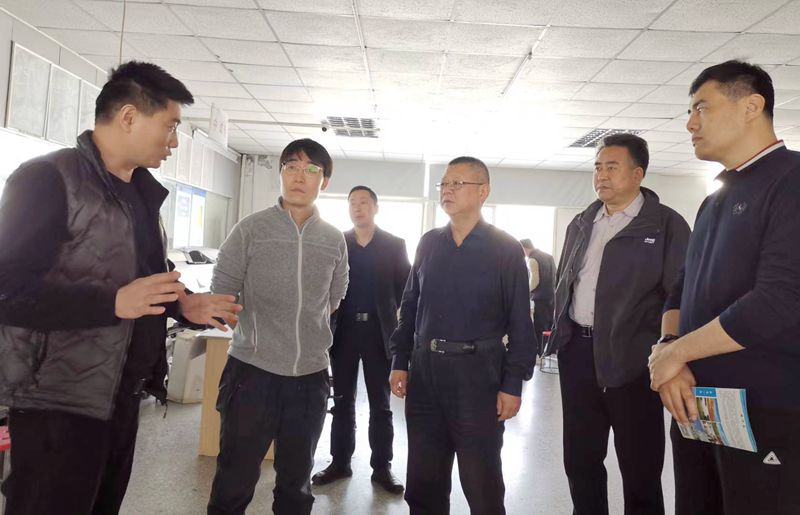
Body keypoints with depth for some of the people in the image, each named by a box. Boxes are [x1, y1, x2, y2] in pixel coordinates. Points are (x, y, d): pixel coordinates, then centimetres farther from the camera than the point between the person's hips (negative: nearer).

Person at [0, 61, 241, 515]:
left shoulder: (141, 194, 13)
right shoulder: (48, 178, -14)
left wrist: (183, 305, 6)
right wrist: (114, 303, -29)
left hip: (121, 395, 8)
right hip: (60, 403, -8)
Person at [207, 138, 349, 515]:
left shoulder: (335, 240, 4)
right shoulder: (251, 229, -4)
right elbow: (220, 293, -1)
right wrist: (258, 329, -4)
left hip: (311, 376, 3)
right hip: (252, 370, -2)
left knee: (296, 484, 17)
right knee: (234, 483, 8)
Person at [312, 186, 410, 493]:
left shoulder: (394, 245, 1)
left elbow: (406, 287, -1)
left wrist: (397, 319, -9)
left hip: (379, 331, -1)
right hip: (344, 329, 2)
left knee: (380, 404, 8)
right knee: (342, 401, 11)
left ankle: (382, 467, 20)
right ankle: (340, 462, 24)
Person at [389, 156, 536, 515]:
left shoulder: (506, 249, -5)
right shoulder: (428, 243, 8)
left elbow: (519, 321, -6)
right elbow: (409, 306, 11)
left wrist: (513, 384, -9)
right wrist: (399, 361, 7)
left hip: (477, 372, -4)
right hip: (424, 369, 4)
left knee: (482, 481, 10)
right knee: (423, 479, 15)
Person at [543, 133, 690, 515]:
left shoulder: (667, 225, -5)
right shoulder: (581, 224, 13)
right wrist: (560, 333, 12)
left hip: (630, 359, -5)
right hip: (577, 352, 6)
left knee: (640, 467, 9)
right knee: (580, 458, 17)